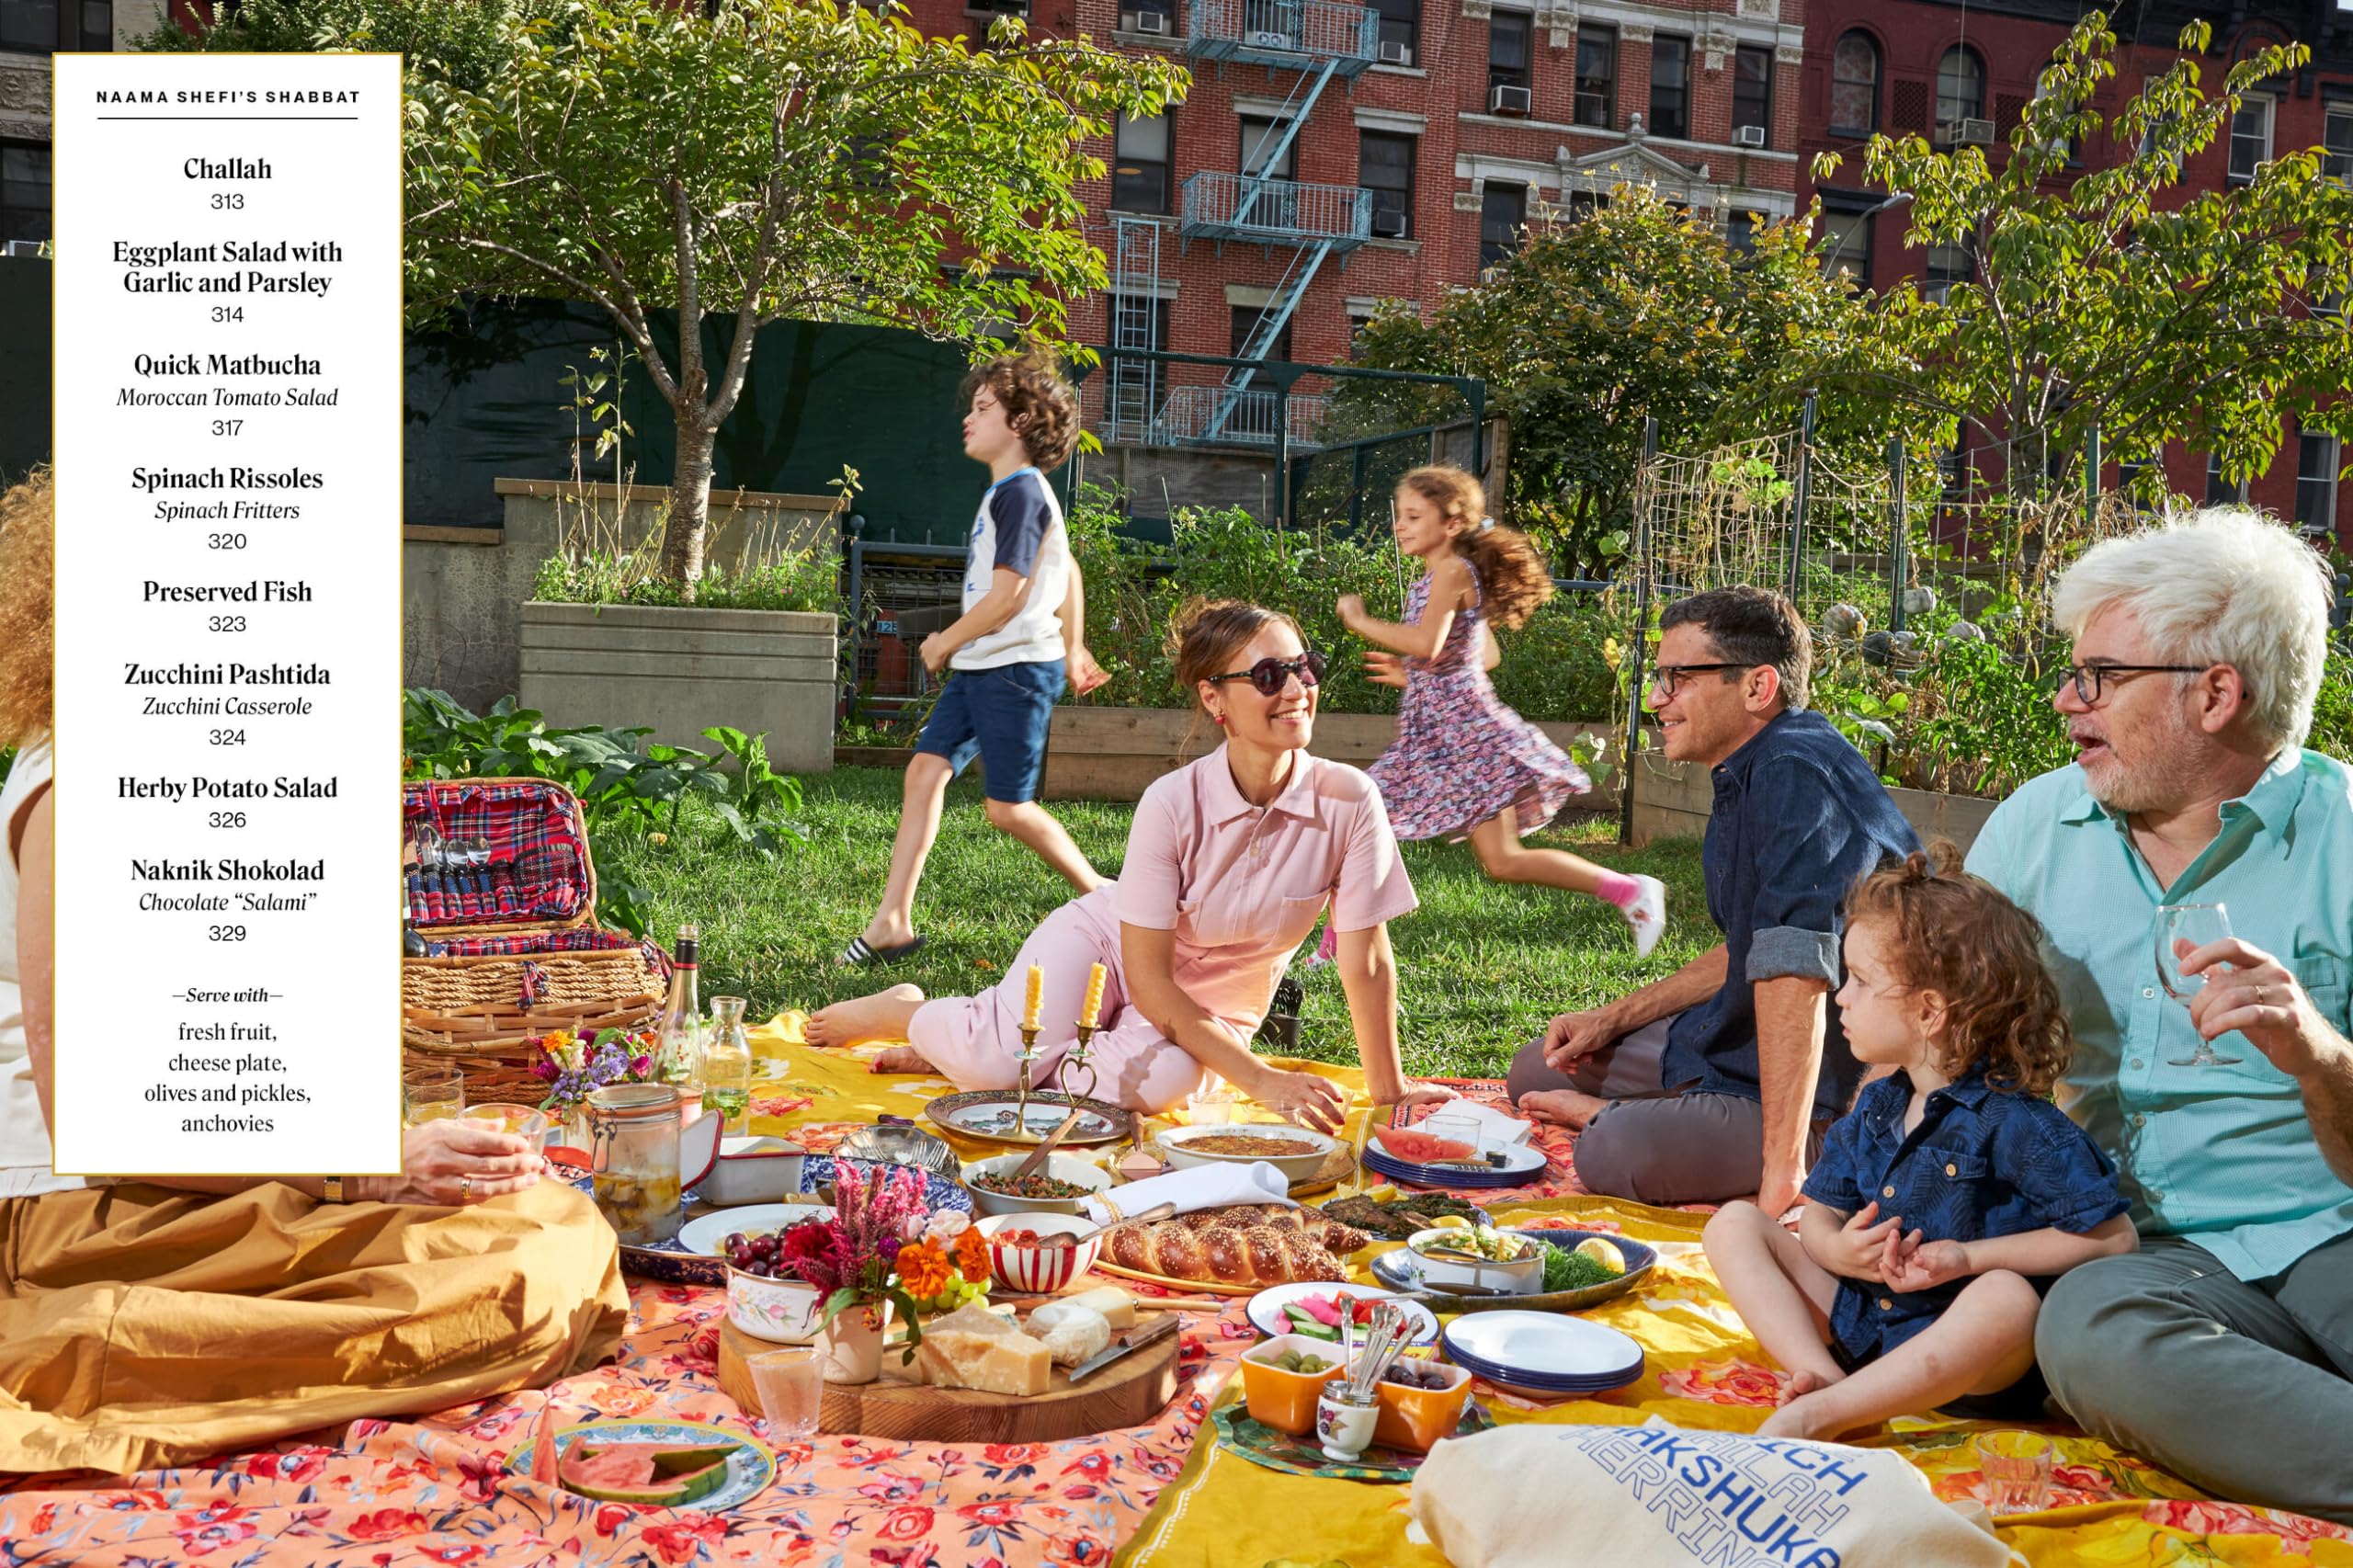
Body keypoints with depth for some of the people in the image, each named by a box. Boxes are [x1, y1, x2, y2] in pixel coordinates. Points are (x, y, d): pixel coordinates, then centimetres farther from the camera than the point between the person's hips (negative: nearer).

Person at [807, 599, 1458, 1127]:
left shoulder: (1348, 800, -23)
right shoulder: (1173, 803, -25)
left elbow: (1366, 960, -15)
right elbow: (1148, 977, -22)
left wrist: (1389, 1089, -11)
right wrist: (1260, 1079, -26)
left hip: (1208, 1010, 2)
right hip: (1106, 941, -2)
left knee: (1157, 1082, -32)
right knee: (1002, 1062, -29)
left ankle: (961, 1048, -4)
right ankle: (907, 1014, 9)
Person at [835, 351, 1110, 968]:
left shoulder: (1021, 494, -15)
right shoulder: (1010, 492, 16)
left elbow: (1007, 596, -20)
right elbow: (1067, 571, 25)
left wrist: (945, 642, -8)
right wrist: (1075, 648, 29)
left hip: (1016, 668, -10)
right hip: (980, 666, 10)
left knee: (1009, 807, -5)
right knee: (925, 770, 2)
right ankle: (893, 922, 2)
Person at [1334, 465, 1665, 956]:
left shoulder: (1452, 571, -13)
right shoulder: (1436, 576, 15)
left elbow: (1426, 644, -30)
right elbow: (1484, 652, 23)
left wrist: (1361, 621, -18)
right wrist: (1410, 674, 20)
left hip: (1464, 729, -10)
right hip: (1429, 730, 10)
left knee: (1503, 862, -8)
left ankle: (1629, 890, 3)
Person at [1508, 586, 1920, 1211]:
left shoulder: (1798, 776, -27)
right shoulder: (1748, 776, 9)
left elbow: (1795, 971, -36)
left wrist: (1782, 1171, -40)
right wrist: (1615, 1018, 15)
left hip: (1828, 1101, -10)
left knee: (1616, 1153, -33)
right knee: (1540, 1069, 15)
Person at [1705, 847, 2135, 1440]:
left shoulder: (2014, 1122, -12)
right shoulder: (1872, 1111, 9)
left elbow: (2113, 1236, -14)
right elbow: (1818, 1217, 11)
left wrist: (1970, 1256, -18)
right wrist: (1840, 1250, -15)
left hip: (1960, 1351, -6)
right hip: (1856, 1319, 7)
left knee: (2008, 1298, -39)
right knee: (1735, 1223, -2)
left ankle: (1816, 1414, -39)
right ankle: (1823, 1375, -23)